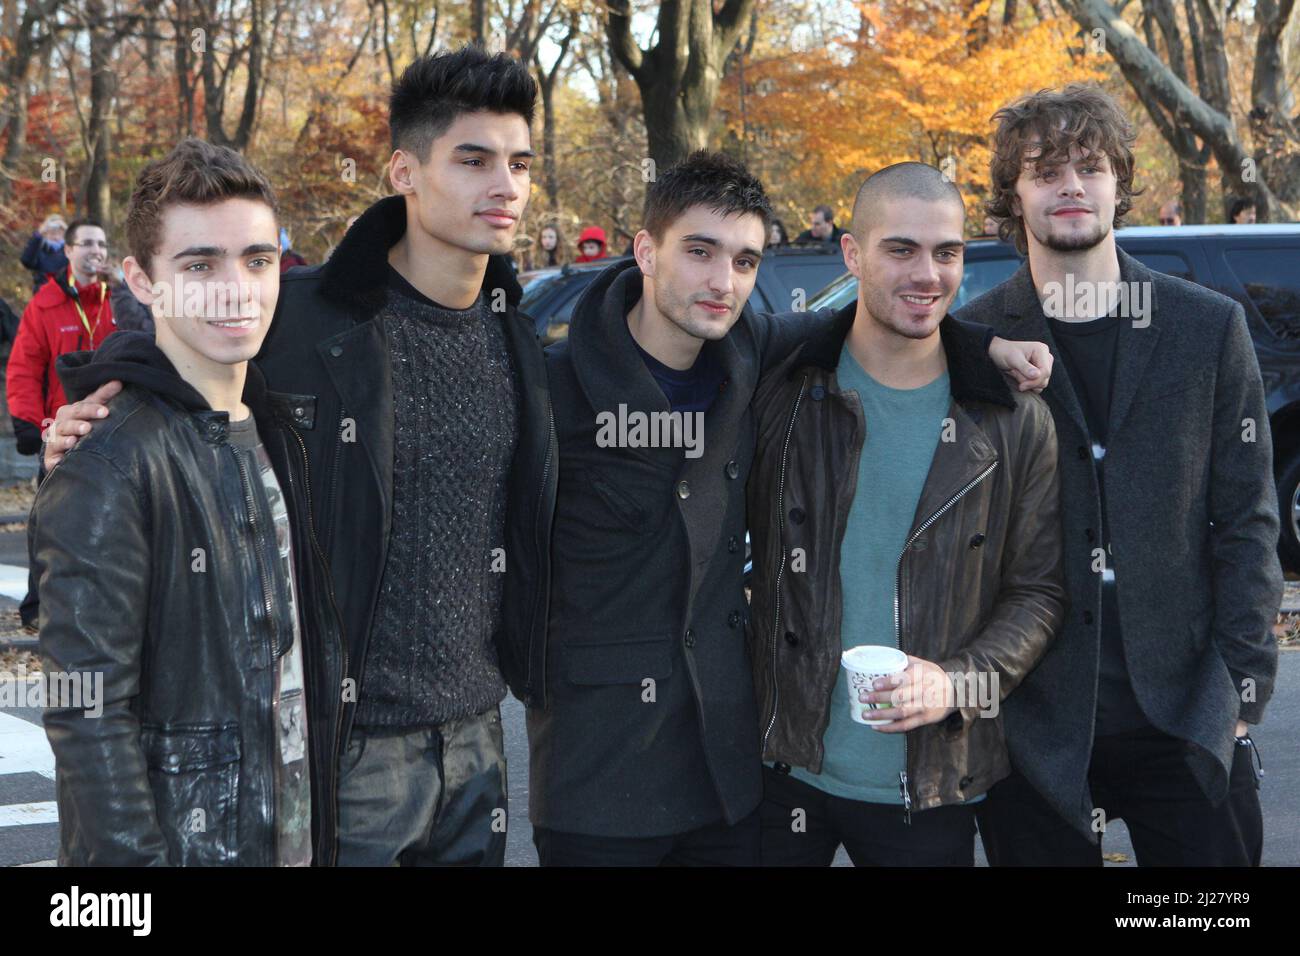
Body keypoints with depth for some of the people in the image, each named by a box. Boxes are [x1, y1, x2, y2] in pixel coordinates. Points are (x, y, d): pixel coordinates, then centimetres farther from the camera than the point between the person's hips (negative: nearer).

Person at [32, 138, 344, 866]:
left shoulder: (273, 428, 6)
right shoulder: (109, 460, -18)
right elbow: (88, 716, -20)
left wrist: (317, 830, 11)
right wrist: (133, 857, -22)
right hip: (175, 839, -7)